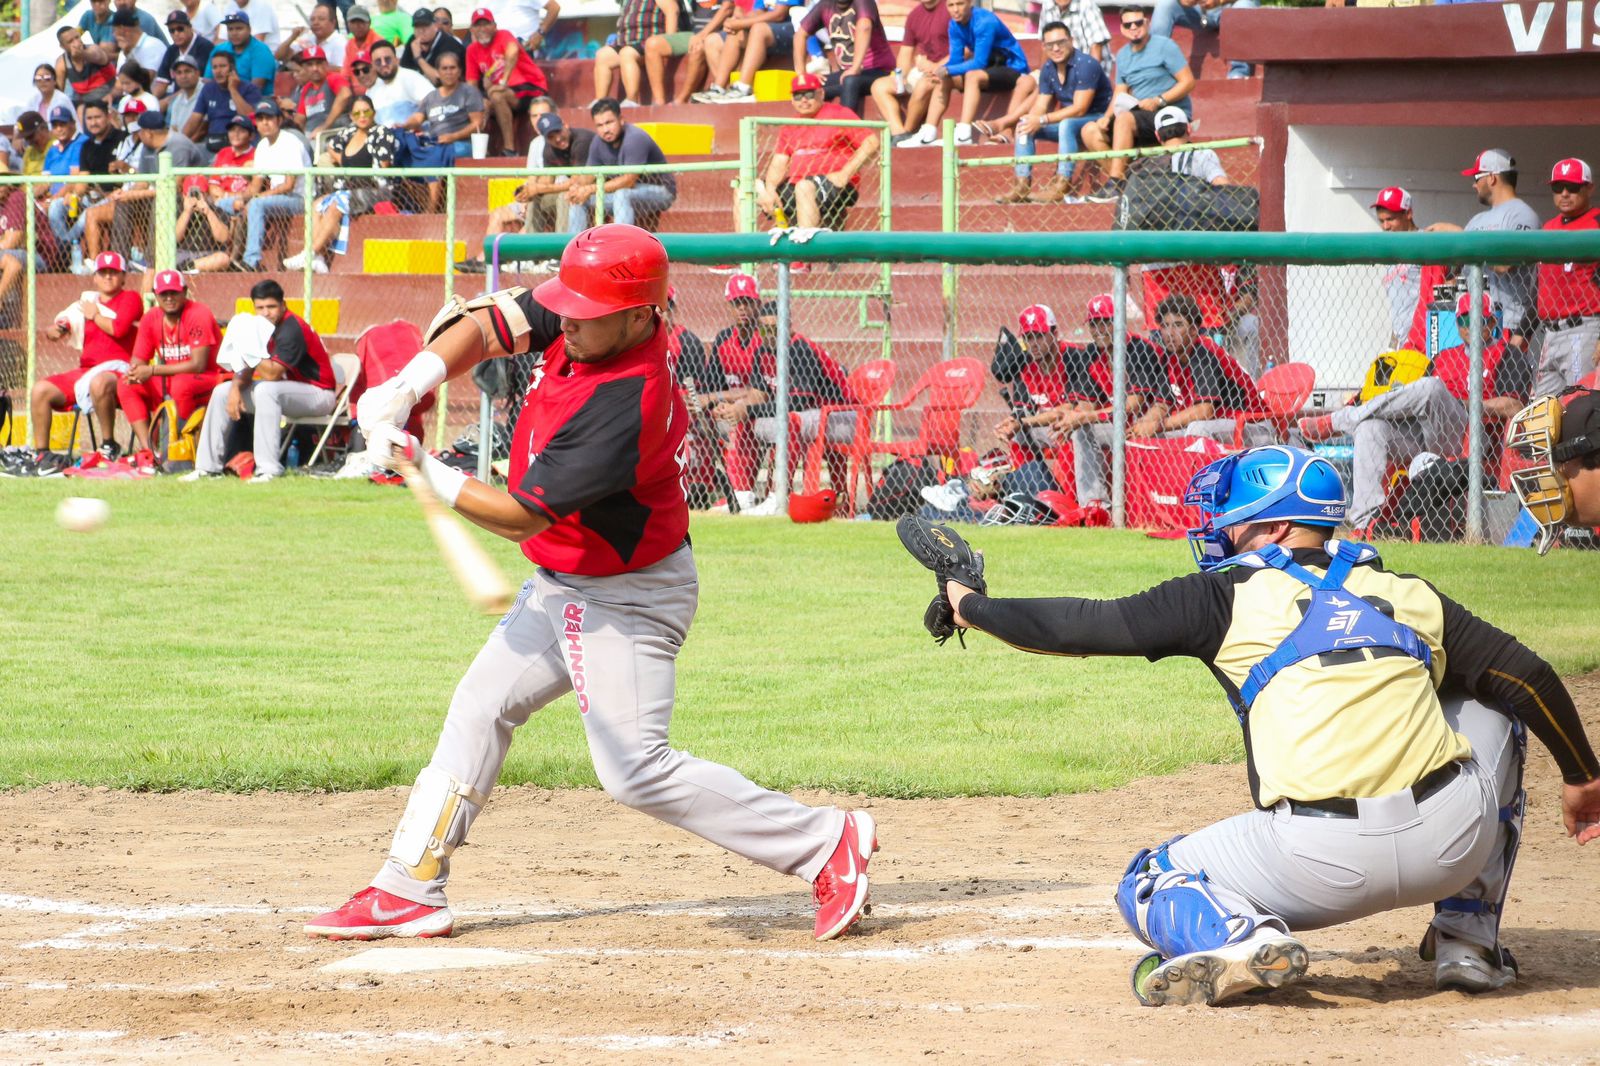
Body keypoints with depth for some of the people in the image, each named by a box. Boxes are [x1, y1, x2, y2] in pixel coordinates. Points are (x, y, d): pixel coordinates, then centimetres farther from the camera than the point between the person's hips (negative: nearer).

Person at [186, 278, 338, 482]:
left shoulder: (292, 329, -23)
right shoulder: (263, 327, 3)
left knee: (266, 390, -37)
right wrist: (236, 387, -13)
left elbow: (272, 374, -31)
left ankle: (269, 469, -37)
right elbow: (247, 369, 7)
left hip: (318, 394, -9)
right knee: (222, 392, 5)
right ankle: (208, 466, 6)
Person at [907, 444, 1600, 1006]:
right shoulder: (1407, 596, 18)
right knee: (1495, 709, 35)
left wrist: (971, 609, 25)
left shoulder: (1229, 596, 9)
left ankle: (1240, 938, -12)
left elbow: (1091, 626, 10)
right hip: (1456, 841, 3)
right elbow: (1529, 675, 17)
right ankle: (1468, 939, 26)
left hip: (1325, 859, -3)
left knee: (1150, 888, 23)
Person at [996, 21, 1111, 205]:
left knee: (1067, 124, -37)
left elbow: (1079, 109, -26)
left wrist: (1042, 120, -28)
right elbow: (1040, 105, 4)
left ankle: (1062, 187, -40)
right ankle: (1022, 186, -10)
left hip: (1098, 119, -8)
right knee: (1023, 126, -2)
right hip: (1069, 121, 8)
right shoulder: (1048, 69, 3)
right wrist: (1031, 119, -21)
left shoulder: (1085, 65, -20)